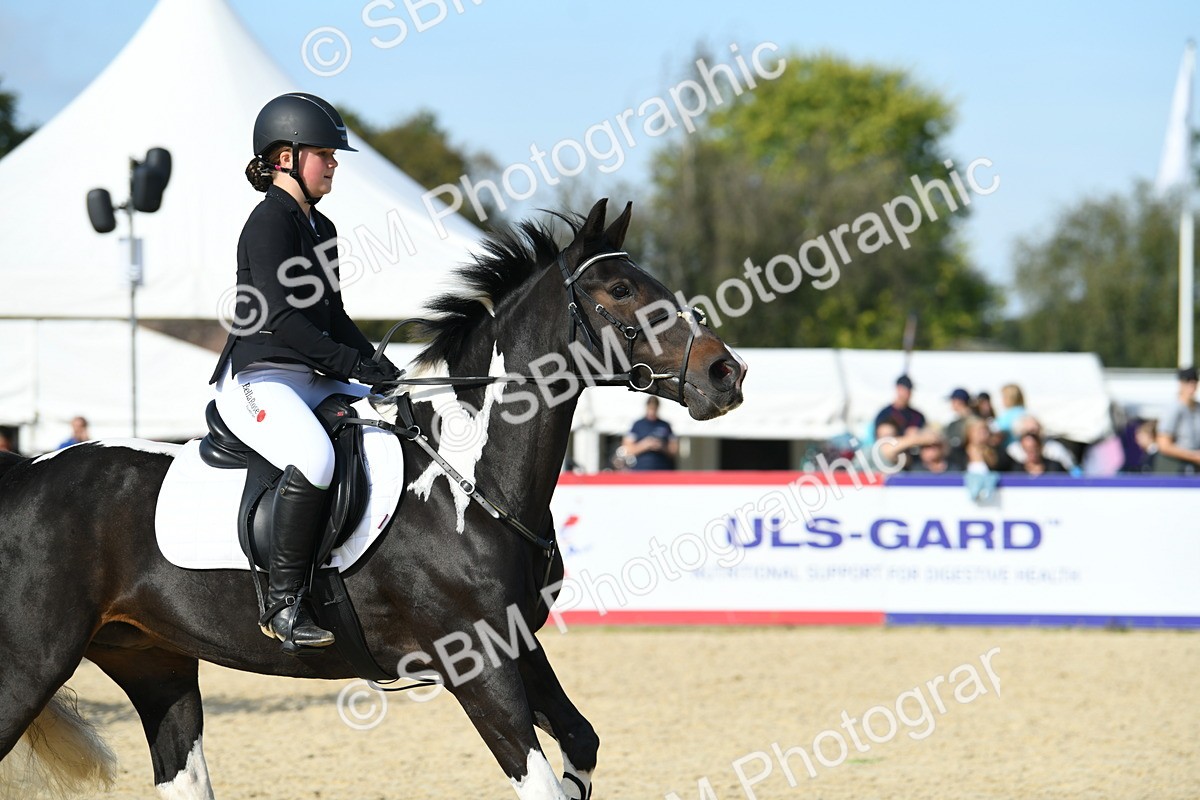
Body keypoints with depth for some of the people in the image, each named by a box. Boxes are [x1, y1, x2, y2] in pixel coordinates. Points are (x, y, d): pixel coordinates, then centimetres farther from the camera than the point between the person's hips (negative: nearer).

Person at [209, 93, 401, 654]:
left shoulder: (320, 228, 19)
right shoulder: (270, 222, -10)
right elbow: (280, 318, -20)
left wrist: (380, 368, 9)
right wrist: (354, 364, -22)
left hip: (313, 380, 10)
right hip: (258, 381, -10)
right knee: (314, 458, -36)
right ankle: (283, 604, -31)